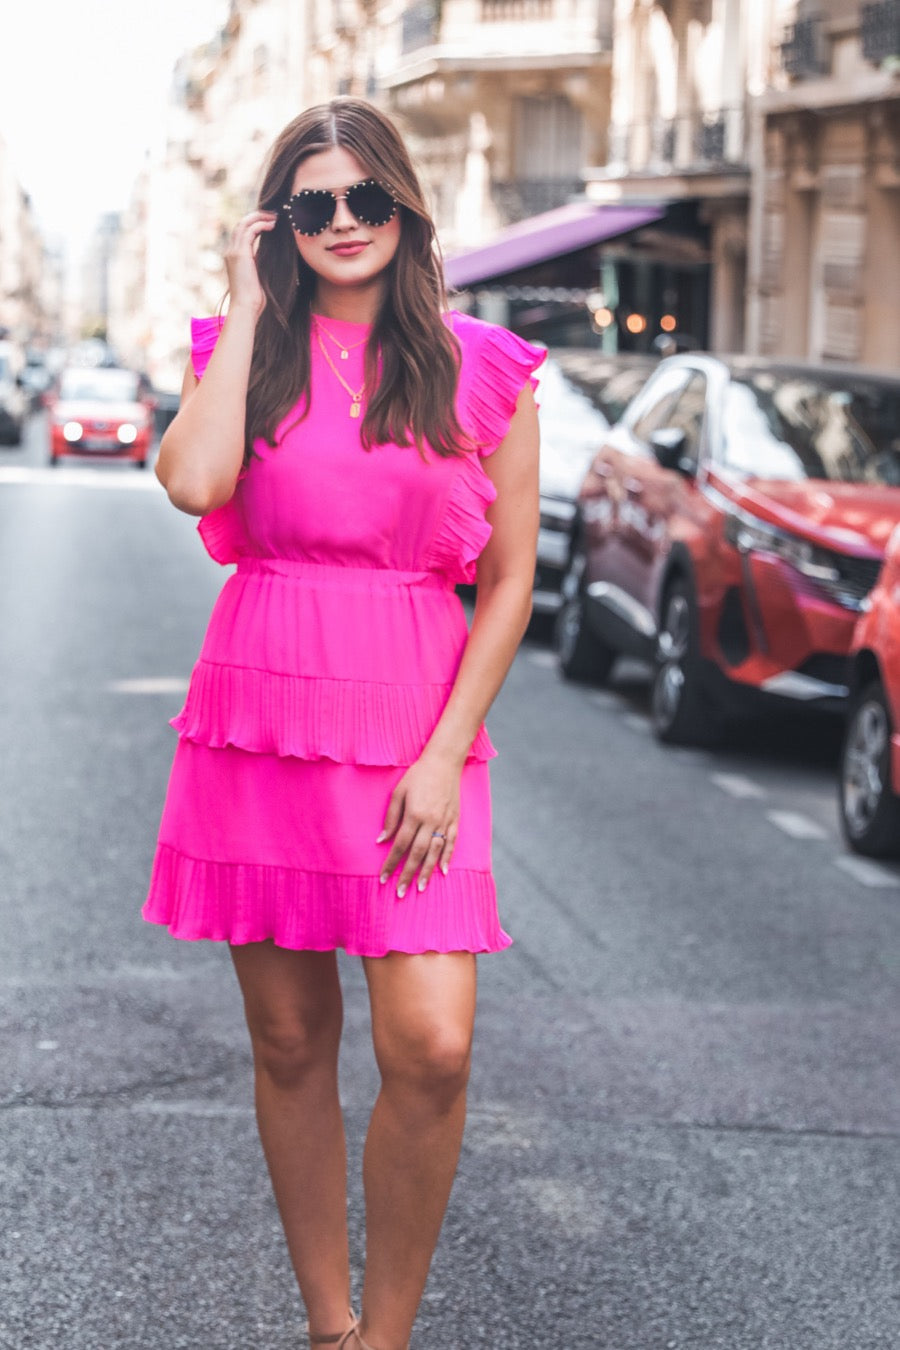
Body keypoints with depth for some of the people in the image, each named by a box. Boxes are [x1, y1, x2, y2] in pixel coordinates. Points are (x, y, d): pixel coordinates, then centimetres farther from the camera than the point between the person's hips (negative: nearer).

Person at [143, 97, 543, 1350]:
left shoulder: (485, 372, 4)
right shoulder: (246, 351, 7)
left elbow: (509, 579, 3)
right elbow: (192, 481, -15)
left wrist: (446, 753, -6)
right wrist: (249, 307, -6)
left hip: (410, 738, -1)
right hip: (261, 719, 2)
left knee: (431, 1049, -13)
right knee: (290, 1046, 7)